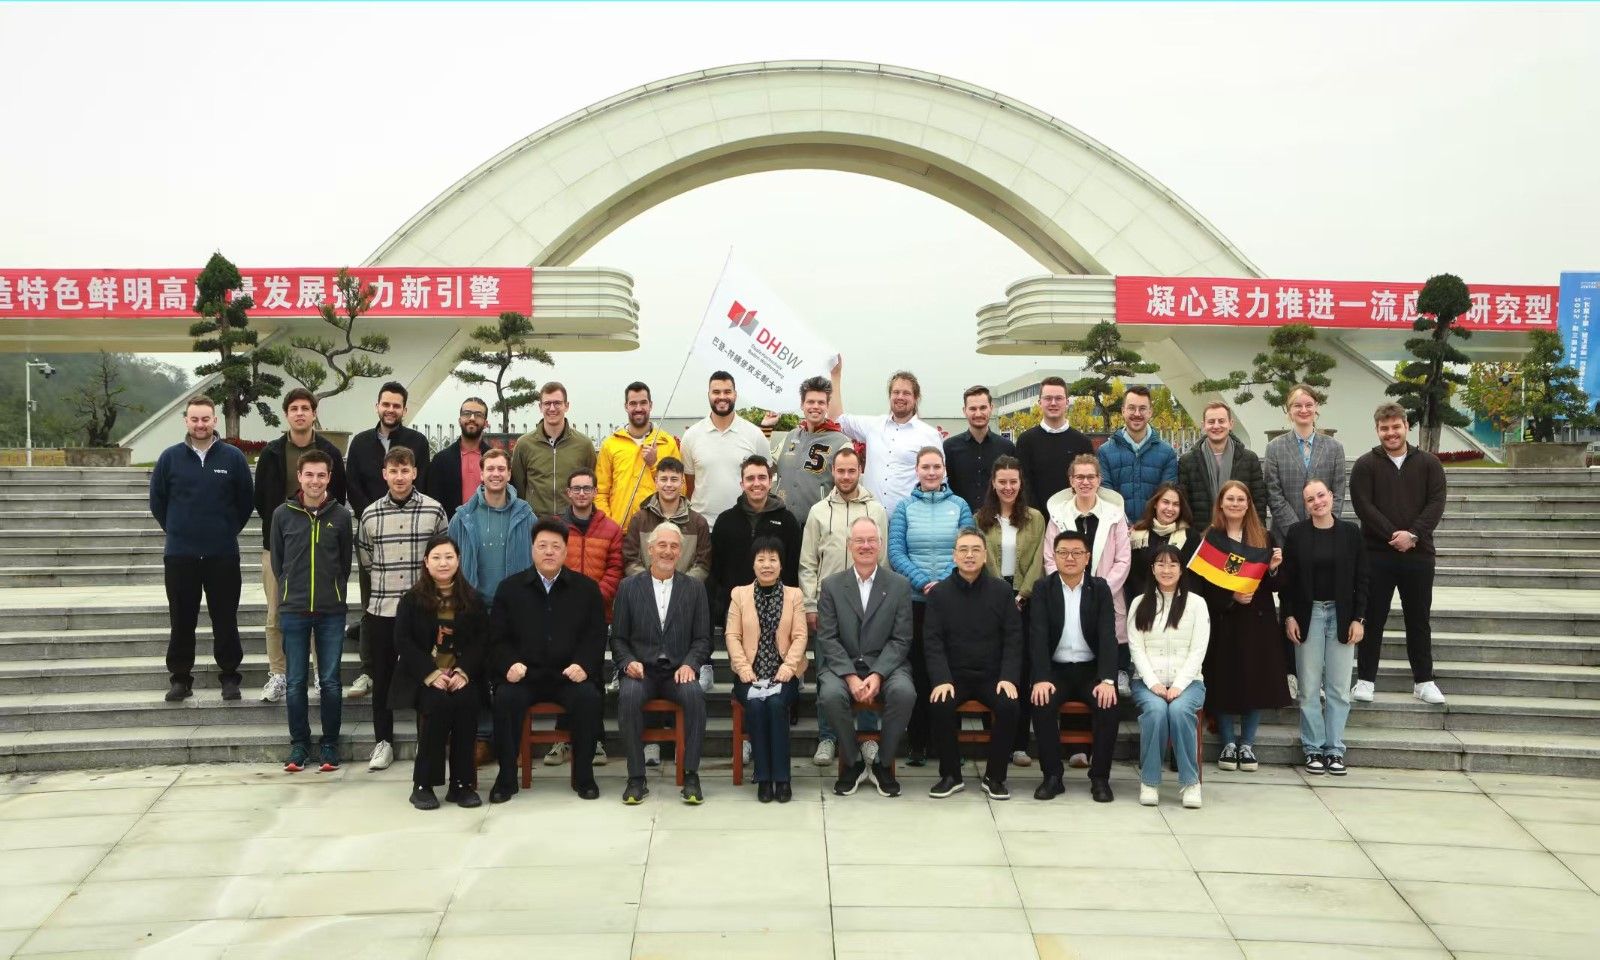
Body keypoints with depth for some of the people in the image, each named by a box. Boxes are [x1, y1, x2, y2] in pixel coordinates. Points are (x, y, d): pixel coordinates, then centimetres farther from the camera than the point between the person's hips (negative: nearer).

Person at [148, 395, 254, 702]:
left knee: (225, 619, 4)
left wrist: (227, 531, 7)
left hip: (223, 555, -1)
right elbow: (157, 501, 11)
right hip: (179, 555, 1)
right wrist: (177, 531, 10)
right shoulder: (170, 457, 3)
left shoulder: (233, 457, 0)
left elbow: (246, 501, 7)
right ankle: (181, 677, 17)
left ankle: (230, 676, 14)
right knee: (181, 621, 7)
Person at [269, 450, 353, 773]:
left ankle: (330, 744, 14)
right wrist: (288, 592, 6)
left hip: (331, 611, -1)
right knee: (295, 682, 6)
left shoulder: (340, 515, -1)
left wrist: (335, 592, 5)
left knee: (330, 681, 3)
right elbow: (276, 559, 9)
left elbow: (346, 560, 7)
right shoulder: (283, 514, 0)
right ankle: (299, 743, 18)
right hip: (293, 610, 1)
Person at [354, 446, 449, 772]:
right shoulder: (370, 514, 3)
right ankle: (383, 742, 20)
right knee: (382, 677, 8)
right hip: (381, 609, 2)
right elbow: (364, 560, 14)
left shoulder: (434, 510, -3)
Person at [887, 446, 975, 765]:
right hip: (914, 599, 0)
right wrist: (923, 582, -14)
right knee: (918, 669, 1)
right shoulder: (904, 507, 7)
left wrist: (945, 582, -13)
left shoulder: (959, 506, 8)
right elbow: (896, 552, -1)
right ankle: (916, 742, 9)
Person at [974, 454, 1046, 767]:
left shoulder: (1035, 519, 8)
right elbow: (978, 560, 1)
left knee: (1022, 670, -1)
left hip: (1024, 601, 0)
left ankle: (1019, 744, 3)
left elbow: (1037, 562, 1)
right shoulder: (980, 519, 8)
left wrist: (1020, 596, -10)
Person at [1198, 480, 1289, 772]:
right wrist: (1231, 597, -18)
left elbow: (1274, 586, 6)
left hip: (1258, 622, 2)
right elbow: (1201, 586, -5)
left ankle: (1247, 744, 15)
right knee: (1224, 682, 1)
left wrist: (1273, 568, -13)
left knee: (1256, 681, 2)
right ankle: (1228, 743, 14)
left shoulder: (1265, 538, 8)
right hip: (1223, 622, -2)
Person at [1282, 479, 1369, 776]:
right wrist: (1289, 616, -5)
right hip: (1308, 614, 0)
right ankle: (1314, 749, 12)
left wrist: (1358, 618, -4)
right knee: (1309, 688, 3)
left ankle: (1335, 749, 13)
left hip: (1341, 615, 0)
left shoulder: (1350, 532, 1)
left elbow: (1361, 579, 2)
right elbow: (1287, 579, 1)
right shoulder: (1296, 533, 0)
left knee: (1339, 689, 4)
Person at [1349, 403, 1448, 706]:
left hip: (1418, 553, 2)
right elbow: (1363, 505, -8)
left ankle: (1423, 681, 19)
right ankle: (1365, 680, 10)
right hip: (1376, 553, -1)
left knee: (1419, 620, 9)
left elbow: (1436, 503, -3)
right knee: (1373, 619, 3)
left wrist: (1412, 534, -16)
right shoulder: (1365, 465, 1)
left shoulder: (1429, 463, 6)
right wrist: (1392, 535, -17)